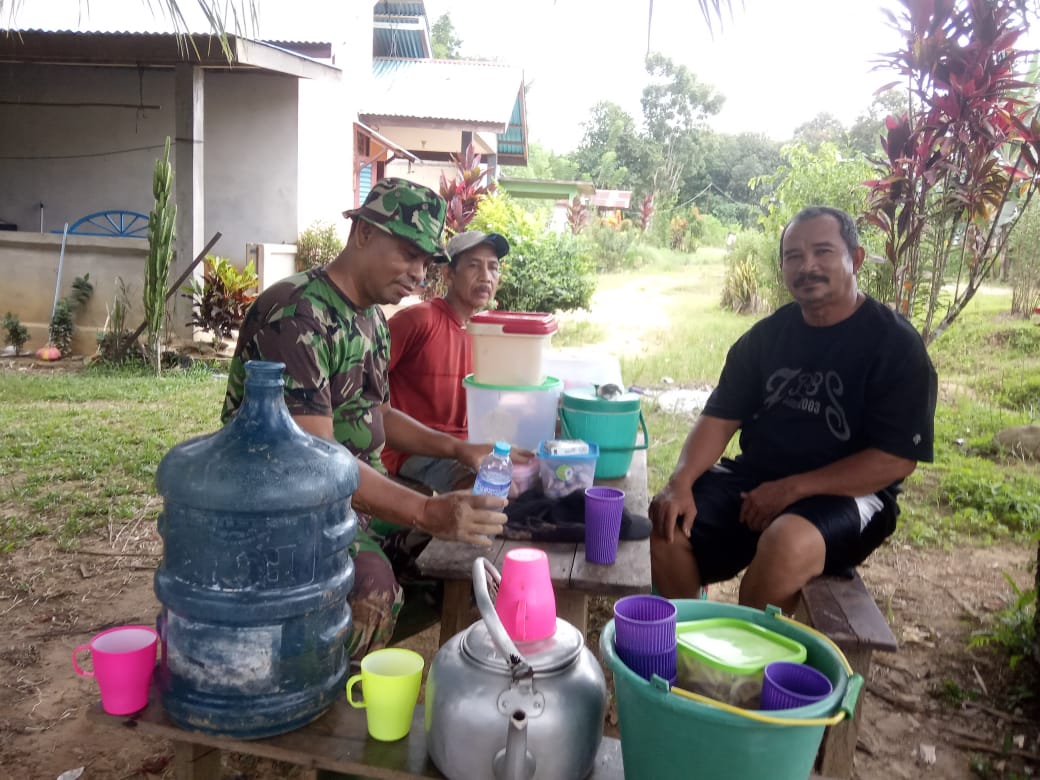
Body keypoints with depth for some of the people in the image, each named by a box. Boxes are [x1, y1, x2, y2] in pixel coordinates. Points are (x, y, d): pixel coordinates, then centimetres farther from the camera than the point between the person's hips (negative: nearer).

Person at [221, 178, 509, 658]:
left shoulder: (372, 319, 10)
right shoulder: (295, 315, -21)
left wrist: (458, 450, 4)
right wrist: (427, 513, -36)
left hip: (360, 489, 9)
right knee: (372, 587, -33)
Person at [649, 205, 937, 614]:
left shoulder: (896, 344, -7)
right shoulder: (767, 334, 7)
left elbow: (896, 458, -13)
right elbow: (720, 417, 3)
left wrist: (792, 489, -20)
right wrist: (681, 482, -16)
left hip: (846, 492, -4)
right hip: (754, 476, 5)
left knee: (784, 545, -35)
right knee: (667, 527, -18)